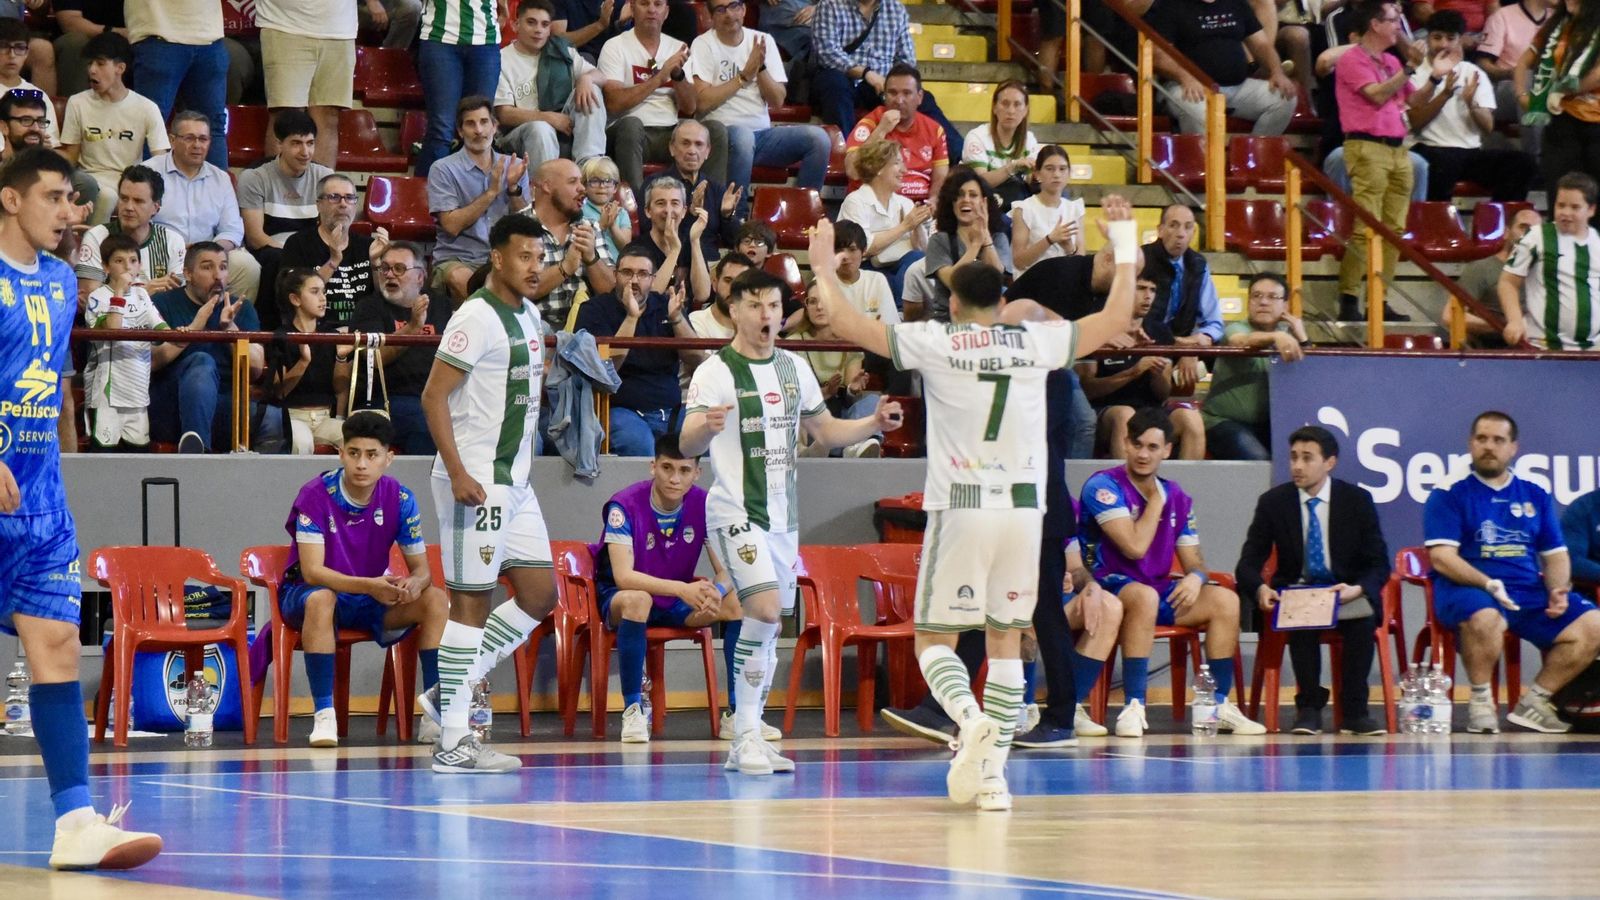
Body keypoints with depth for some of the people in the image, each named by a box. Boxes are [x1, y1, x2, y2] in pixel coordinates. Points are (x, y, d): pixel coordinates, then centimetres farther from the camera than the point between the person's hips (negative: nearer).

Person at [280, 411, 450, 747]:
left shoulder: (400, 499, -8)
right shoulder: (316, 495, -19)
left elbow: (421, 567, -4)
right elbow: (312, 571, -26)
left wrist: (415, 583, -31)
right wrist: (369, 586, -41)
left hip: (371, 601, 4)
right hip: (306, 594, -4)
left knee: (436, 600, -19)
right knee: (321, 599, -39)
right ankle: (323, 715, -35)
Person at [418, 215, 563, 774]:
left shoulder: (528, 315, 13)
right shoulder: (477, 318, -14)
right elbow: (433, 395, -17)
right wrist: (458, 473, -23)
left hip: (515, 481, 9)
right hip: (475, 482, -9)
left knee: (540, 595, 9)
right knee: (471, 601, -6)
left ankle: (450, 692, 16)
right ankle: (453, 741, -3)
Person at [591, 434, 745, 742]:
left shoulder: (705, 505, -9)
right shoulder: (625, 505, -22)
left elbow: (725, 571, -9)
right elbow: (623, 575, -32)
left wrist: (716, 591, -35)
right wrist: (682, 588, -45)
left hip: (678, 602, 5)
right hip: (619, 599, -4)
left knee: (737, 602, -20)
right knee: (636, 600, -40)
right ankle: (632, 709, -27)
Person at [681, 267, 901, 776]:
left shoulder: (794, 368, 10)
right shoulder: (716, 372, -9)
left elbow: (825, 430, 21)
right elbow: (687, 446, -19)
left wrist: (875, 424, 4)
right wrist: (706, 426, -41)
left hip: (783, 514, 7)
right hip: (736, 510, -7)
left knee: (768, 626, 8)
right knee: (765, 610, -22)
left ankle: (745, 743, 15)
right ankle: (747, 736, -16)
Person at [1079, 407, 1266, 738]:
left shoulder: (1176, 496, 11)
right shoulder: (1104, 486, -11)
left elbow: (1193, 560, 12)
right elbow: (1135, 547, -20)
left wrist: (1195, 577, -13)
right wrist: (1155, 500, -8)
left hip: (1159, 591, 7)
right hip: (1111, 585, -7)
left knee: (1225, 600, -13)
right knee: (1144, 596, -39)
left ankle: (1220, 705, -10)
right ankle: (1133, 707, -39)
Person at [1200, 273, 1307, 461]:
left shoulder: (1287, 334, 10)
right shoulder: (1237, 329, -5)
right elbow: (1243, 341, -31)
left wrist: (1302, 339, -10)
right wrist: (1276, 337, -51)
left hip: (1269, 424, 5)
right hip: (1225, 422, -5)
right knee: (1258, 461, -29)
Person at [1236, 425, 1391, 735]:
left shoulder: (1357, 500, -1)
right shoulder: (1273, 502, 1)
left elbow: (1379, 564, -3)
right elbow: (1248, 563, -2)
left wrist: (1358, 589, -26)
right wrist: (1260, 589, -26)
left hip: (1348, 594, 0)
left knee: (1364, 611, -34)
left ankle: (1353, 711, -26)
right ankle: (1309, 707, -25)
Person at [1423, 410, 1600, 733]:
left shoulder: (1536, 497, 18)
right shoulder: (1448, 496, 3)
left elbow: (1555, 555, 17)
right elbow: (1442, 557, -7)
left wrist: (1558, 590, -6)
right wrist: (1488, 584, -24)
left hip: (1529, 593, 5)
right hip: (1469, 590, -5)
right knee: (1485, 617, -40)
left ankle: (1534, 703, -2)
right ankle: (1481, 702, -14)